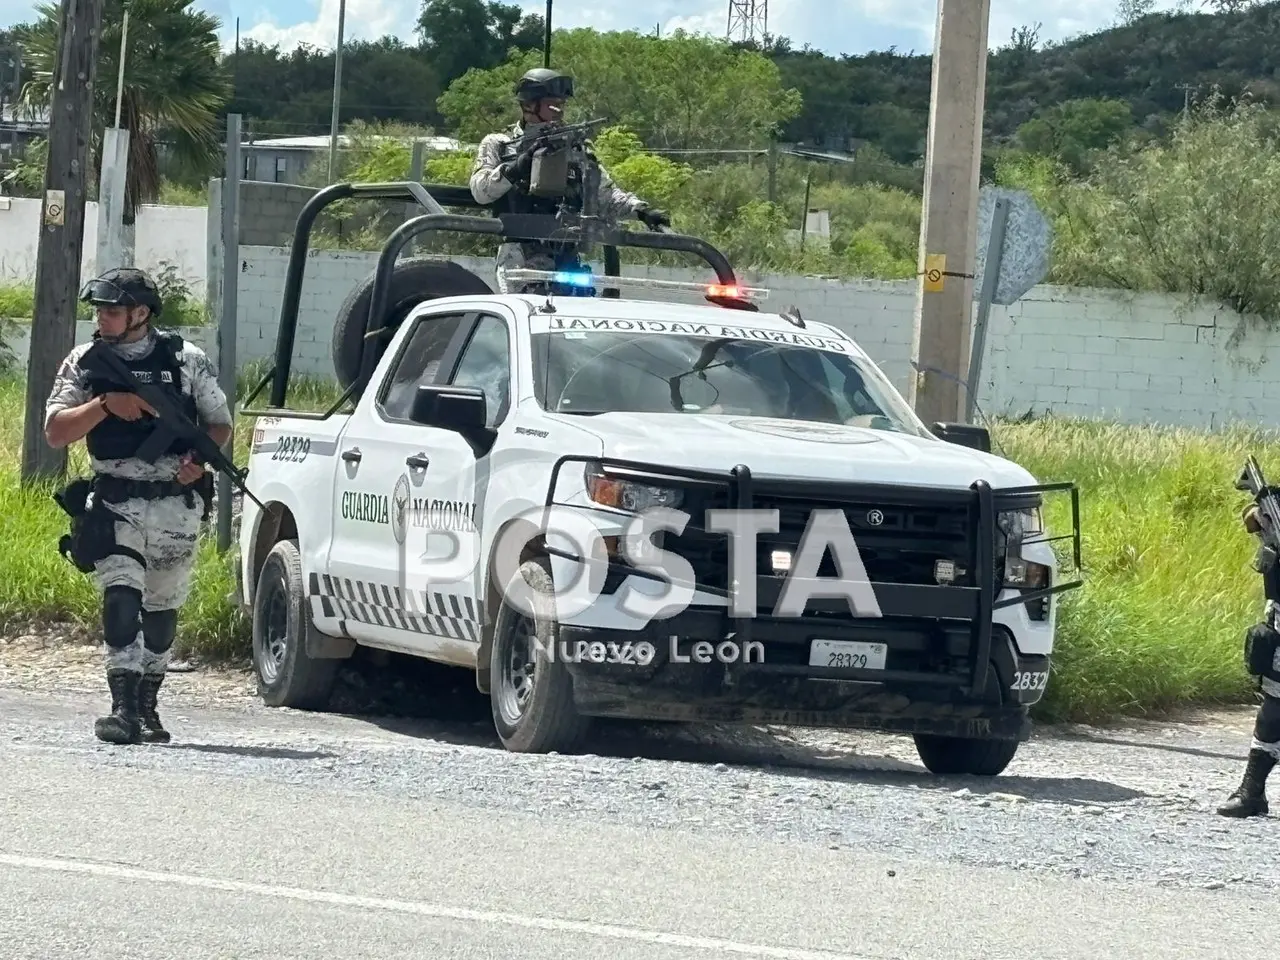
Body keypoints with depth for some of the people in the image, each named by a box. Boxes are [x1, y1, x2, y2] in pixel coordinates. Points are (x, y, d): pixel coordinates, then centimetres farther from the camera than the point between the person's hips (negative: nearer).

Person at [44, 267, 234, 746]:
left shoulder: (186, 360, 1)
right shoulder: (84, 363, 3)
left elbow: (220, 424, 9)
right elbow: (55, 432, -3)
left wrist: (199, 458, -12)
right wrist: (105, 405, -17)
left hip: (176, 504, 1)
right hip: (117, 504, -1)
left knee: (162, 608, 11)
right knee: (121, 599, -16)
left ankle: (147, 707, 24)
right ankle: (123, 708, -21)